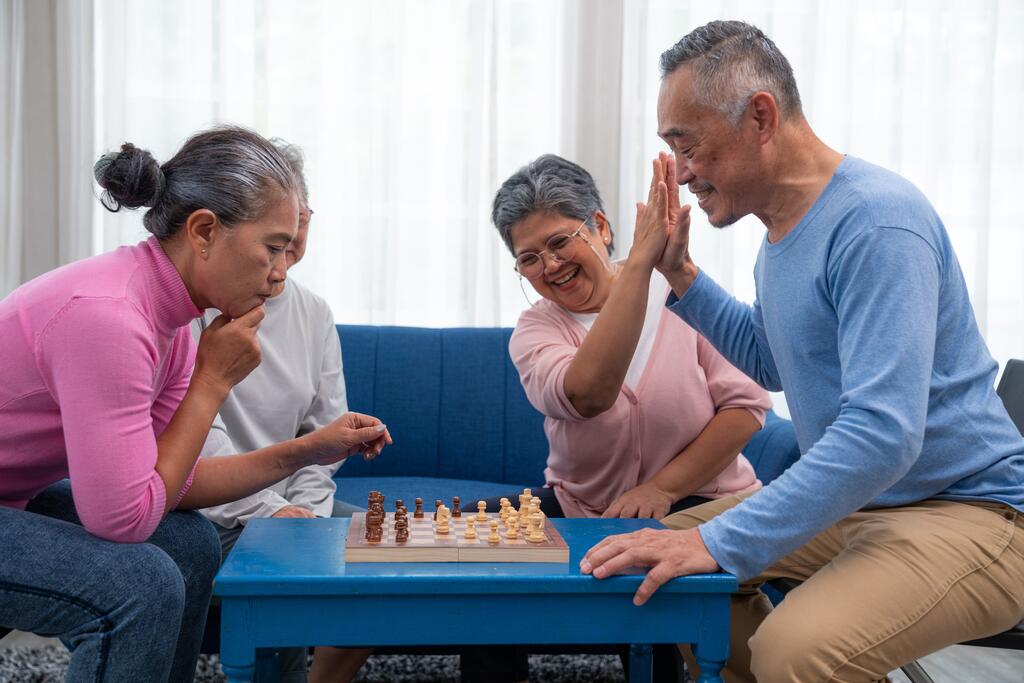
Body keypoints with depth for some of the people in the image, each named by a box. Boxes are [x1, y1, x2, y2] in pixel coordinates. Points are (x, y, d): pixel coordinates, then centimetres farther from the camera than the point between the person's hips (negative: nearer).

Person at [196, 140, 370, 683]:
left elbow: (325, 429, 10)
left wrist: (306, 511, -6)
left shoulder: (314, 313, 10)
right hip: (203, 510, -6)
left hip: (290, 501, 6)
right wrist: (269, 511, -20)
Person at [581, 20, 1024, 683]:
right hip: (852, 500, 10)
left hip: (967, 511, -9)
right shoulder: (783, 229, 8)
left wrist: (719, 541, -32)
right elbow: (773, 363, 23)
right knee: (668, 550, 8)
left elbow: (881, 434, -31)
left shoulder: (875, 221, -23)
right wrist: (678, 272, 11)